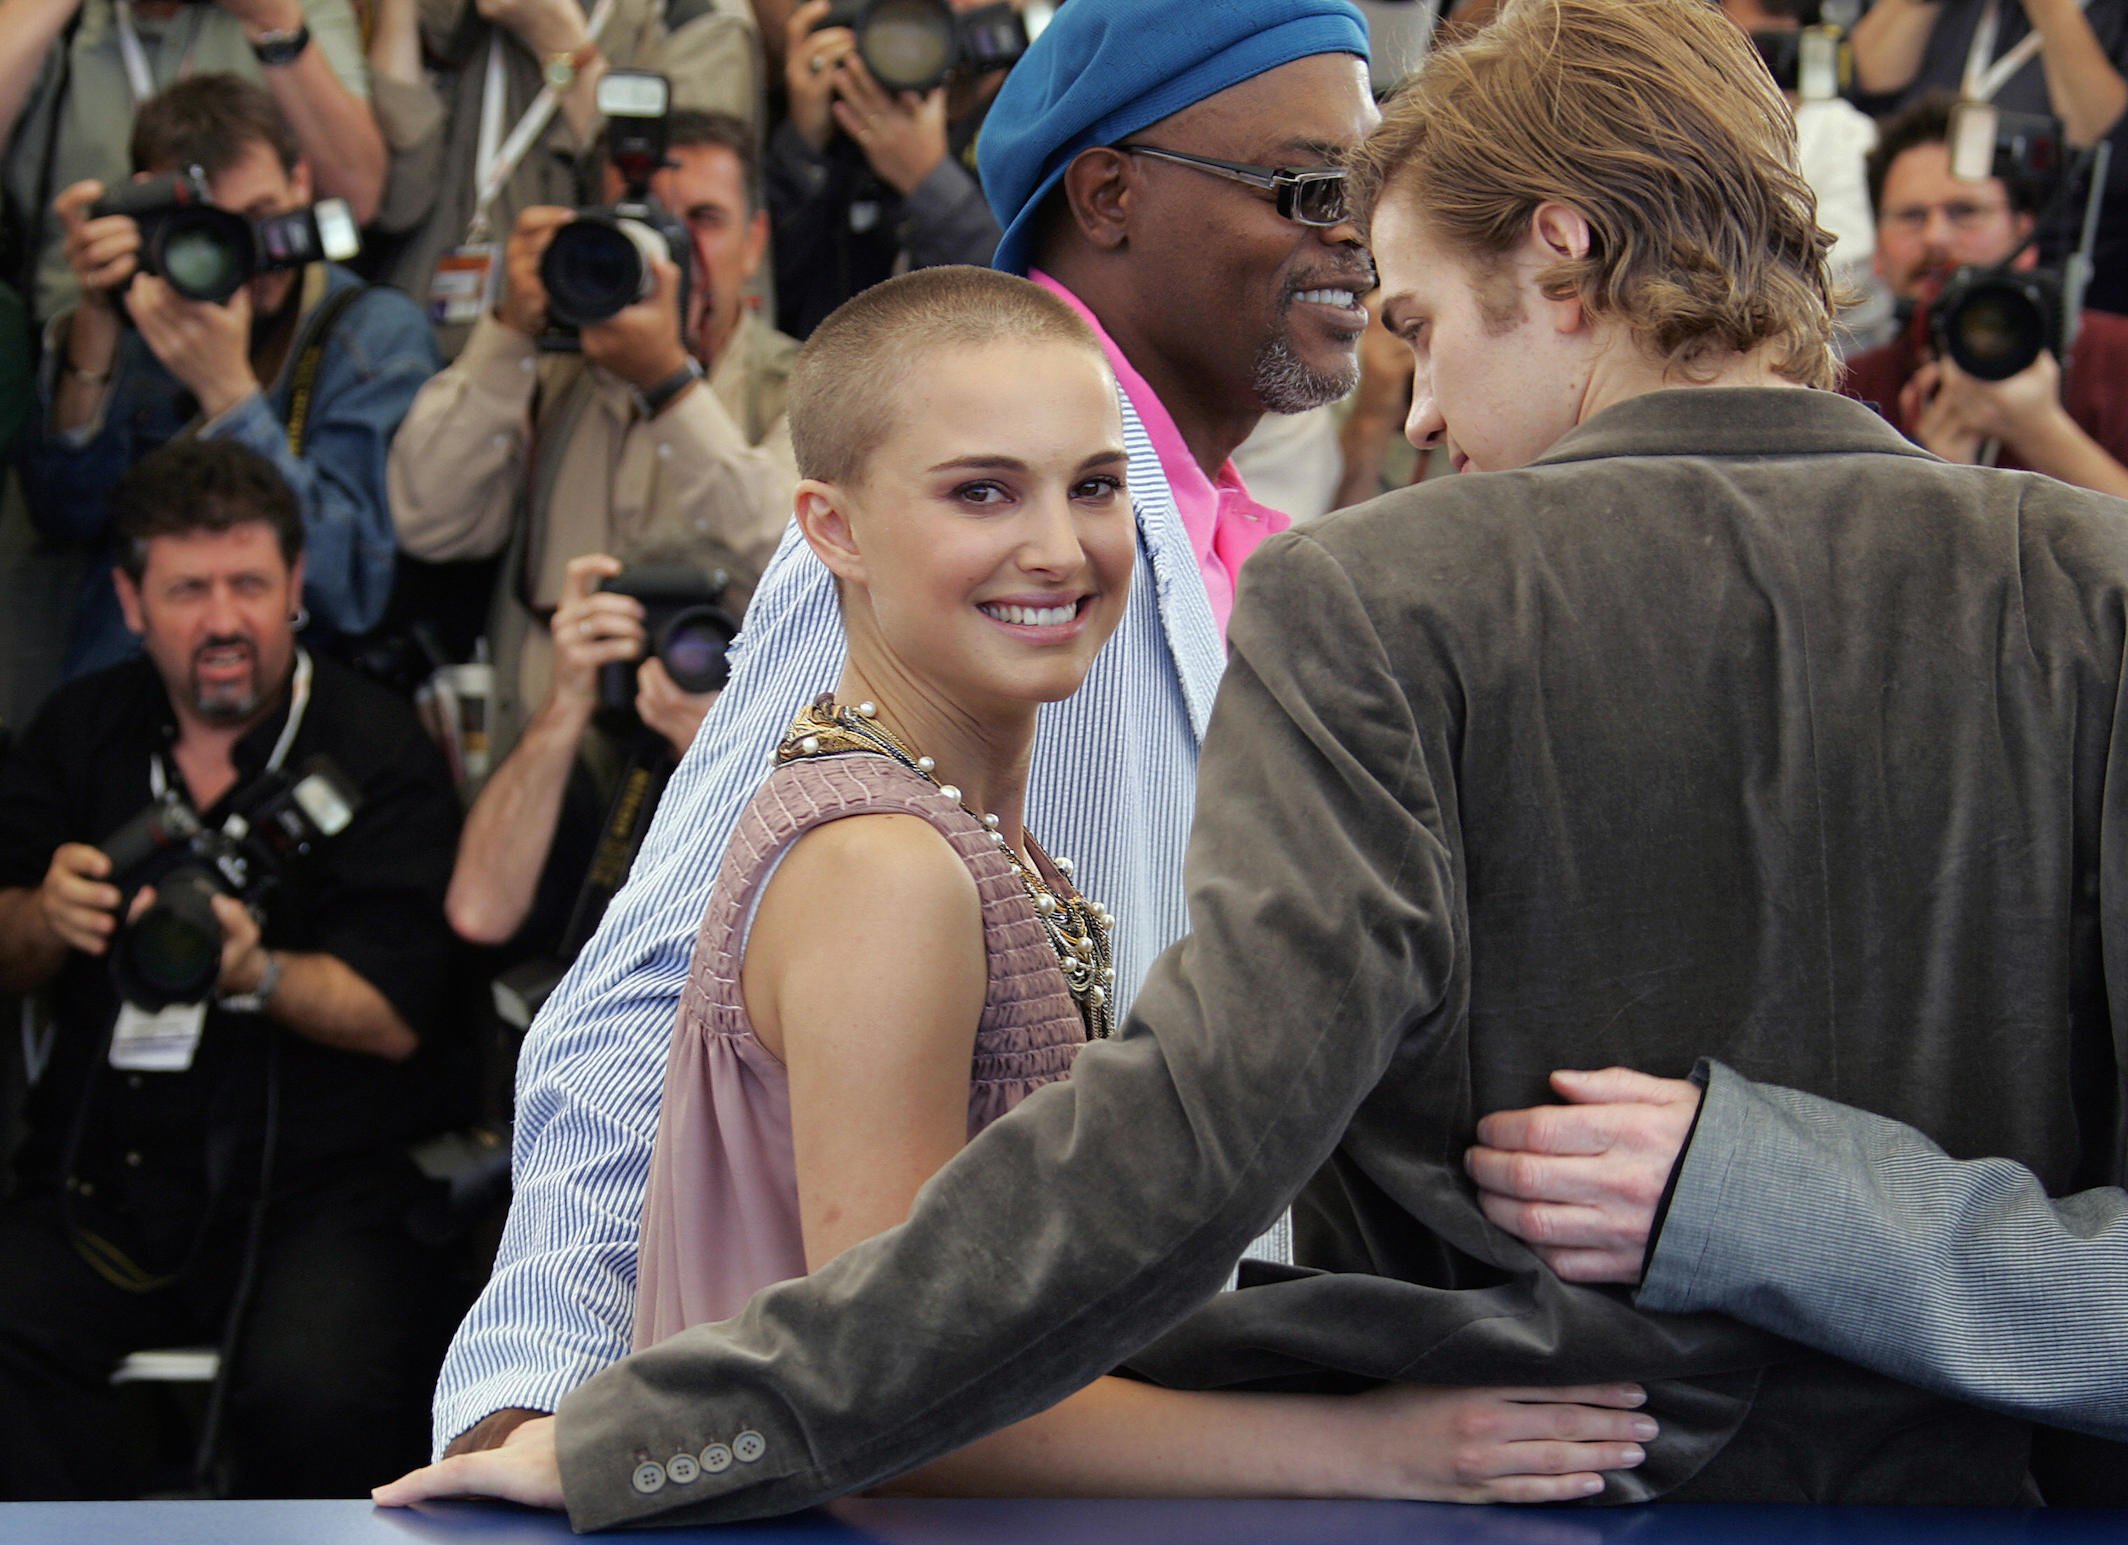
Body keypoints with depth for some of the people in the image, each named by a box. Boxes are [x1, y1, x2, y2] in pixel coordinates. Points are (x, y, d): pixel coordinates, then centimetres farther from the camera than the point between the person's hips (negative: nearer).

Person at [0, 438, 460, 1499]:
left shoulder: (374, 752, -1)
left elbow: (395, 1017, -6)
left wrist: (255, 974, -26)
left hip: (308, 1182, -3)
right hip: (97, 1172, 3)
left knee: (315, 1389, -31)